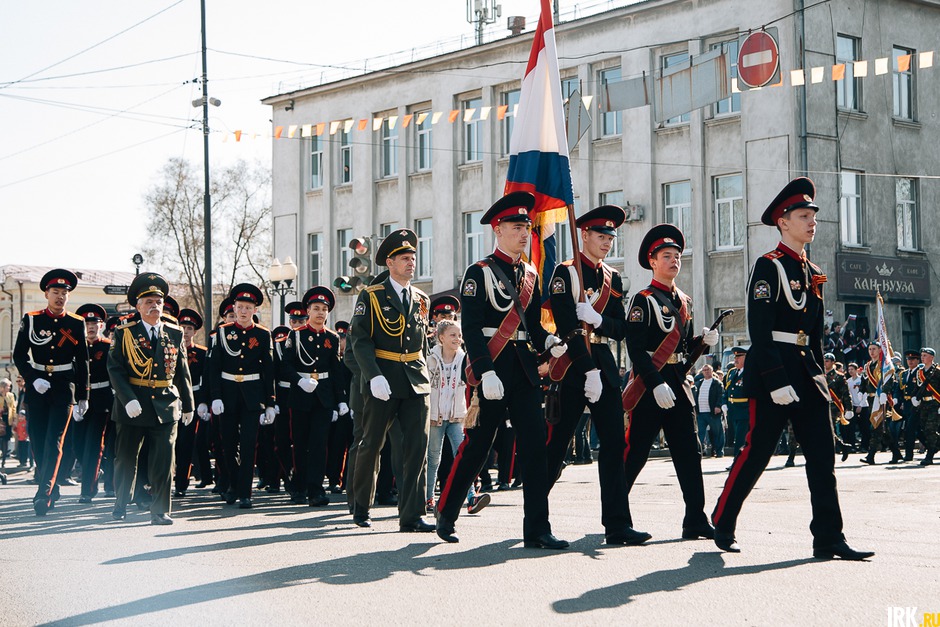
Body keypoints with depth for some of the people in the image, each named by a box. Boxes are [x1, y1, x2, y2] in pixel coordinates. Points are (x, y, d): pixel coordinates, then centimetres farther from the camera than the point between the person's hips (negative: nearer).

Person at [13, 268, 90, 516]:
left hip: (64, 387, -2)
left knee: (54, 441, -12)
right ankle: (51, 490, 22)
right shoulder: (31, 320, 3)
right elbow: (19, 355, 2)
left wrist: (83, 395, 7)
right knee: (38, 441, 6)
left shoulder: (76, 324, 4)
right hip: (37, 387, 2)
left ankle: (43, 494, -17)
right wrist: (33, 379, -12)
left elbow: (82, 362, 8)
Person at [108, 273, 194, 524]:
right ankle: (121, 504, 28)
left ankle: (160, 511, 5)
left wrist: (188, 405, 14)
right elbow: (115, 369, -8)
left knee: (163, 461, -3)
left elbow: (182, 372, 12)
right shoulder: (124, 333, -1)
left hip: (165, 406, 1)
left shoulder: (175, 333, 7)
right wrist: (128, 400, -19)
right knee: (125, 458, 10)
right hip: (132, 407, -1)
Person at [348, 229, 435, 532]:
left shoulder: (421, 300, 13)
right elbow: (360, 340, -9)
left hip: (416, 382, 4)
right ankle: (361, 506, 25)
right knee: (371, 445, 7)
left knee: (418, 446, -6)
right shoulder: (371, 297, -2)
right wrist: (374, 376, -21)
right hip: (382, 381, -4)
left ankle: (411, 516, -5)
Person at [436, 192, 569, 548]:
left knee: (535, 446, -2)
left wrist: (549, 341, -3)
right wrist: (486, 372, -20)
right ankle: (446, 515, 19)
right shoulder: (479, 273, -4)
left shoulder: (530, 275, 16)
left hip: (524, 369, 6)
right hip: (490, 369, -6)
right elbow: (470, 328, -11)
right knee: (477, 445, 0)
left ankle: (537, 530, -1)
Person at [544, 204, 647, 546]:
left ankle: (616, 525, 0)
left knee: (614, 443, -1)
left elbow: (620, 329, 8)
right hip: (572, 364, -6)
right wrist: (589, 372, -18)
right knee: (556, 444, -2)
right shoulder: (565, 273, -5)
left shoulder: (613, 278, 14)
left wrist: (596, 319, -13)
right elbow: (566, 325, -13)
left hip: (604, 364, 6)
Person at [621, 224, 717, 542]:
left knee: (689, 452, 1)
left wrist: (704, 340, 1)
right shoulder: (644, 300, -6)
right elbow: (635, 348, -14)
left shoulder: (684, 302, 17)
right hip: (649, 384, -7)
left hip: (678, 384, 7)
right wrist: (656, 384, -22)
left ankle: (696, 521, 1)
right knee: (635, 453, -1)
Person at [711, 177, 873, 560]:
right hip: (772, 372, -7)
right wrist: (776, 382, -20)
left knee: (823, 455, 0)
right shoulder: (768, 267, -7)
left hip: (805, 373, 7)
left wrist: (818, 372, 12)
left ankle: (828, 539, 0)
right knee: (757, 453, -2)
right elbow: (759, 331, -14)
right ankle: (722, 525, 14)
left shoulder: (813, 273, 16)